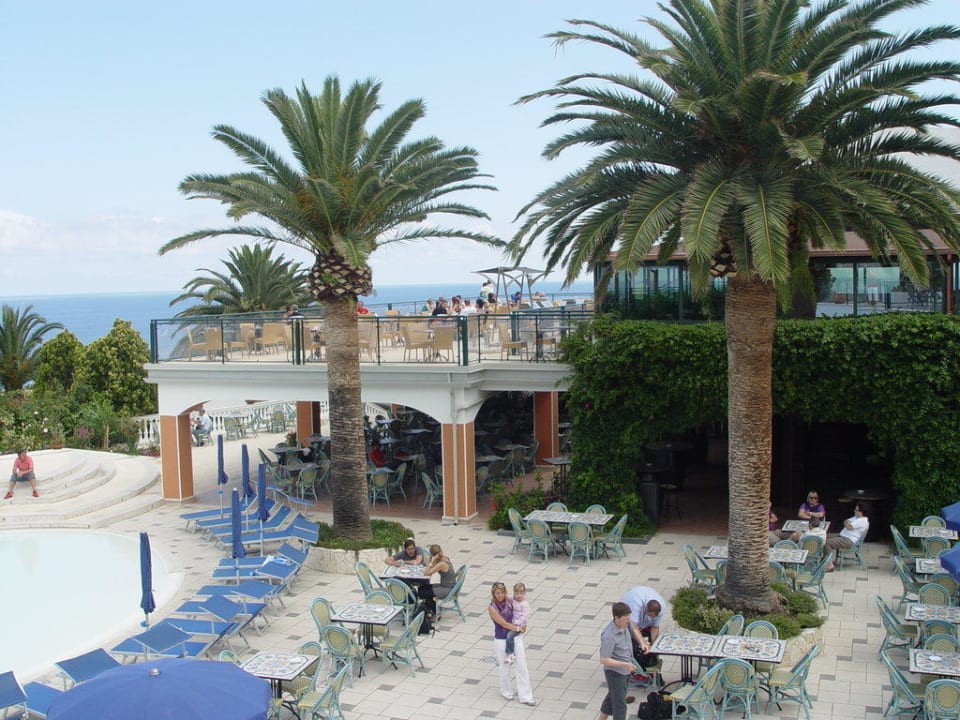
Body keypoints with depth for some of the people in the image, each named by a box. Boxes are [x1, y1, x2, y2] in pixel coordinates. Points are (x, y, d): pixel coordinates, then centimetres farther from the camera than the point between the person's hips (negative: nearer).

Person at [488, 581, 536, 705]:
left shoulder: (509, 602, -3)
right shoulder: (492, 608, -16)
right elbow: (504, 624, -17)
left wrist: (521, 627, -1)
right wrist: (518, 628, -9)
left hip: (516, 638, 4)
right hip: (501, 641, -4)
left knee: (522, 667, 4)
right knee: (505, 668, 11)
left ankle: (525, 696, 11)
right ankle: (506, 692, 35)